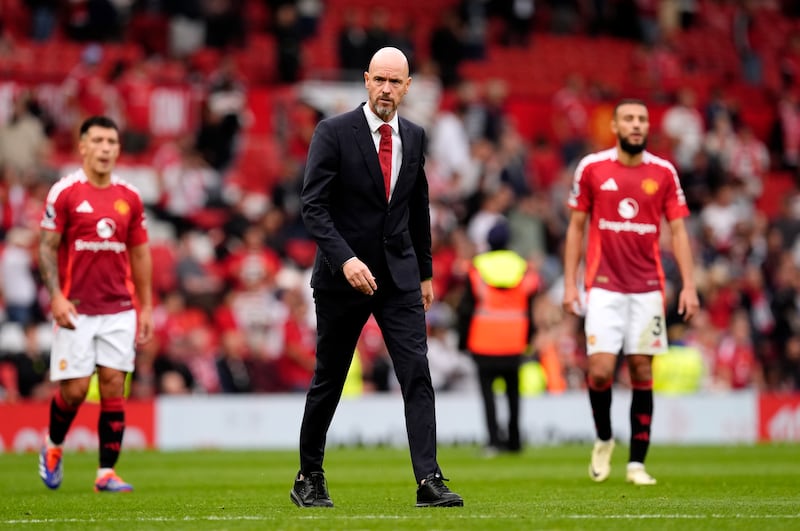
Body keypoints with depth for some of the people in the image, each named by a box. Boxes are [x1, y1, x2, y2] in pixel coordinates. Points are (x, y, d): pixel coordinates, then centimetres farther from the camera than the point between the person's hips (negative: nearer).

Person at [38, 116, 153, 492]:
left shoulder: (129, 197, 8)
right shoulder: (64, 192, -3)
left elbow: (140, 253, 14)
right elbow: (47, 247, -3)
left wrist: (146, 306, 9)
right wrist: (56, 296, -14)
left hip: (119, 310, 3)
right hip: (76, 310, -3)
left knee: (113, 387, -3)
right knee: (74, 388, -5)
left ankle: (107, 473, 1)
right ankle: (53, 447, 24)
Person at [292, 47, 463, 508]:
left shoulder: (414, 137, 7)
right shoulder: (334, 133, -8)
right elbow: (313, 205, -13)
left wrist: (426, 272, 17)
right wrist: (345, 259, -25)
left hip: (400, 277, 3)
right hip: (343, 276, -3)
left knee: (418, 374, -10)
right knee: (328, 382, 7)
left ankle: (429, 481, -15)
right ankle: (309, 479, 21)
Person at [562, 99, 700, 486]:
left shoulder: (664, 173, 4)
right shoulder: (591, 168, 2)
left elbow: (677, 230, 6)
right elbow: (576, 227, 7)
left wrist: (689, 285, -2)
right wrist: (569, 282, 2)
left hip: (647, 289, 1)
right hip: (604, 287, -1)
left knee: (642, 373, 0)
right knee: (601, 370, -11)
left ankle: (637, 463, 7)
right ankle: (603, 440, 16)